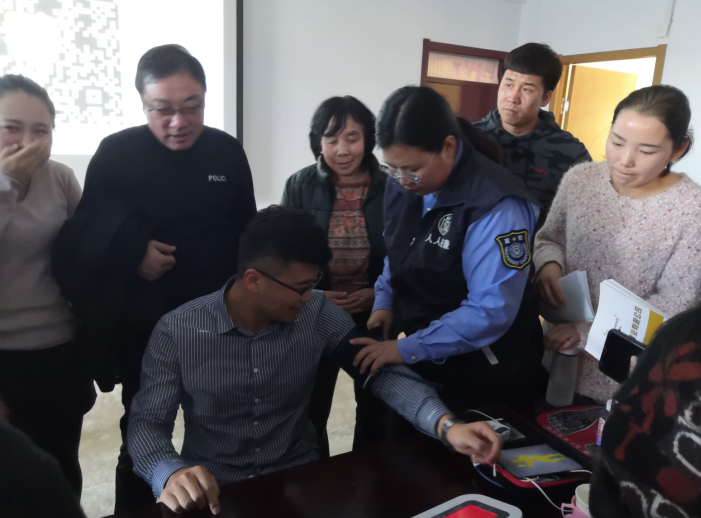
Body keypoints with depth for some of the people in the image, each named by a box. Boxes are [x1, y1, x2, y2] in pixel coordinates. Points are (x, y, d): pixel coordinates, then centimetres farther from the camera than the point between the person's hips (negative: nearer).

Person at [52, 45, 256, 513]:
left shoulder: (228, 151, -2)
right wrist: (131, 252, -19)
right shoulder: (116, 154, -9)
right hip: (143, 328, -2)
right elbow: (81, 237, -3)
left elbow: (247, 234, 4)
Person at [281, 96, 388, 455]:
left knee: (374, 406, 18)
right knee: (310, 410, 10)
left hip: (373, 317, 1)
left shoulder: (390, 187, -8)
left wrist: (377, 293, -15)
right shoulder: (300, 186, -6)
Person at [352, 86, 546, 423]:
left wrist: (406, 350, -26)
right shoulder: (401, 183, -2)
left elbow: (491, 311, -27)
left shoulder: (496, 206, -26)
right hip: (420, 364, 7)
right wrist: (384, 302, -4)